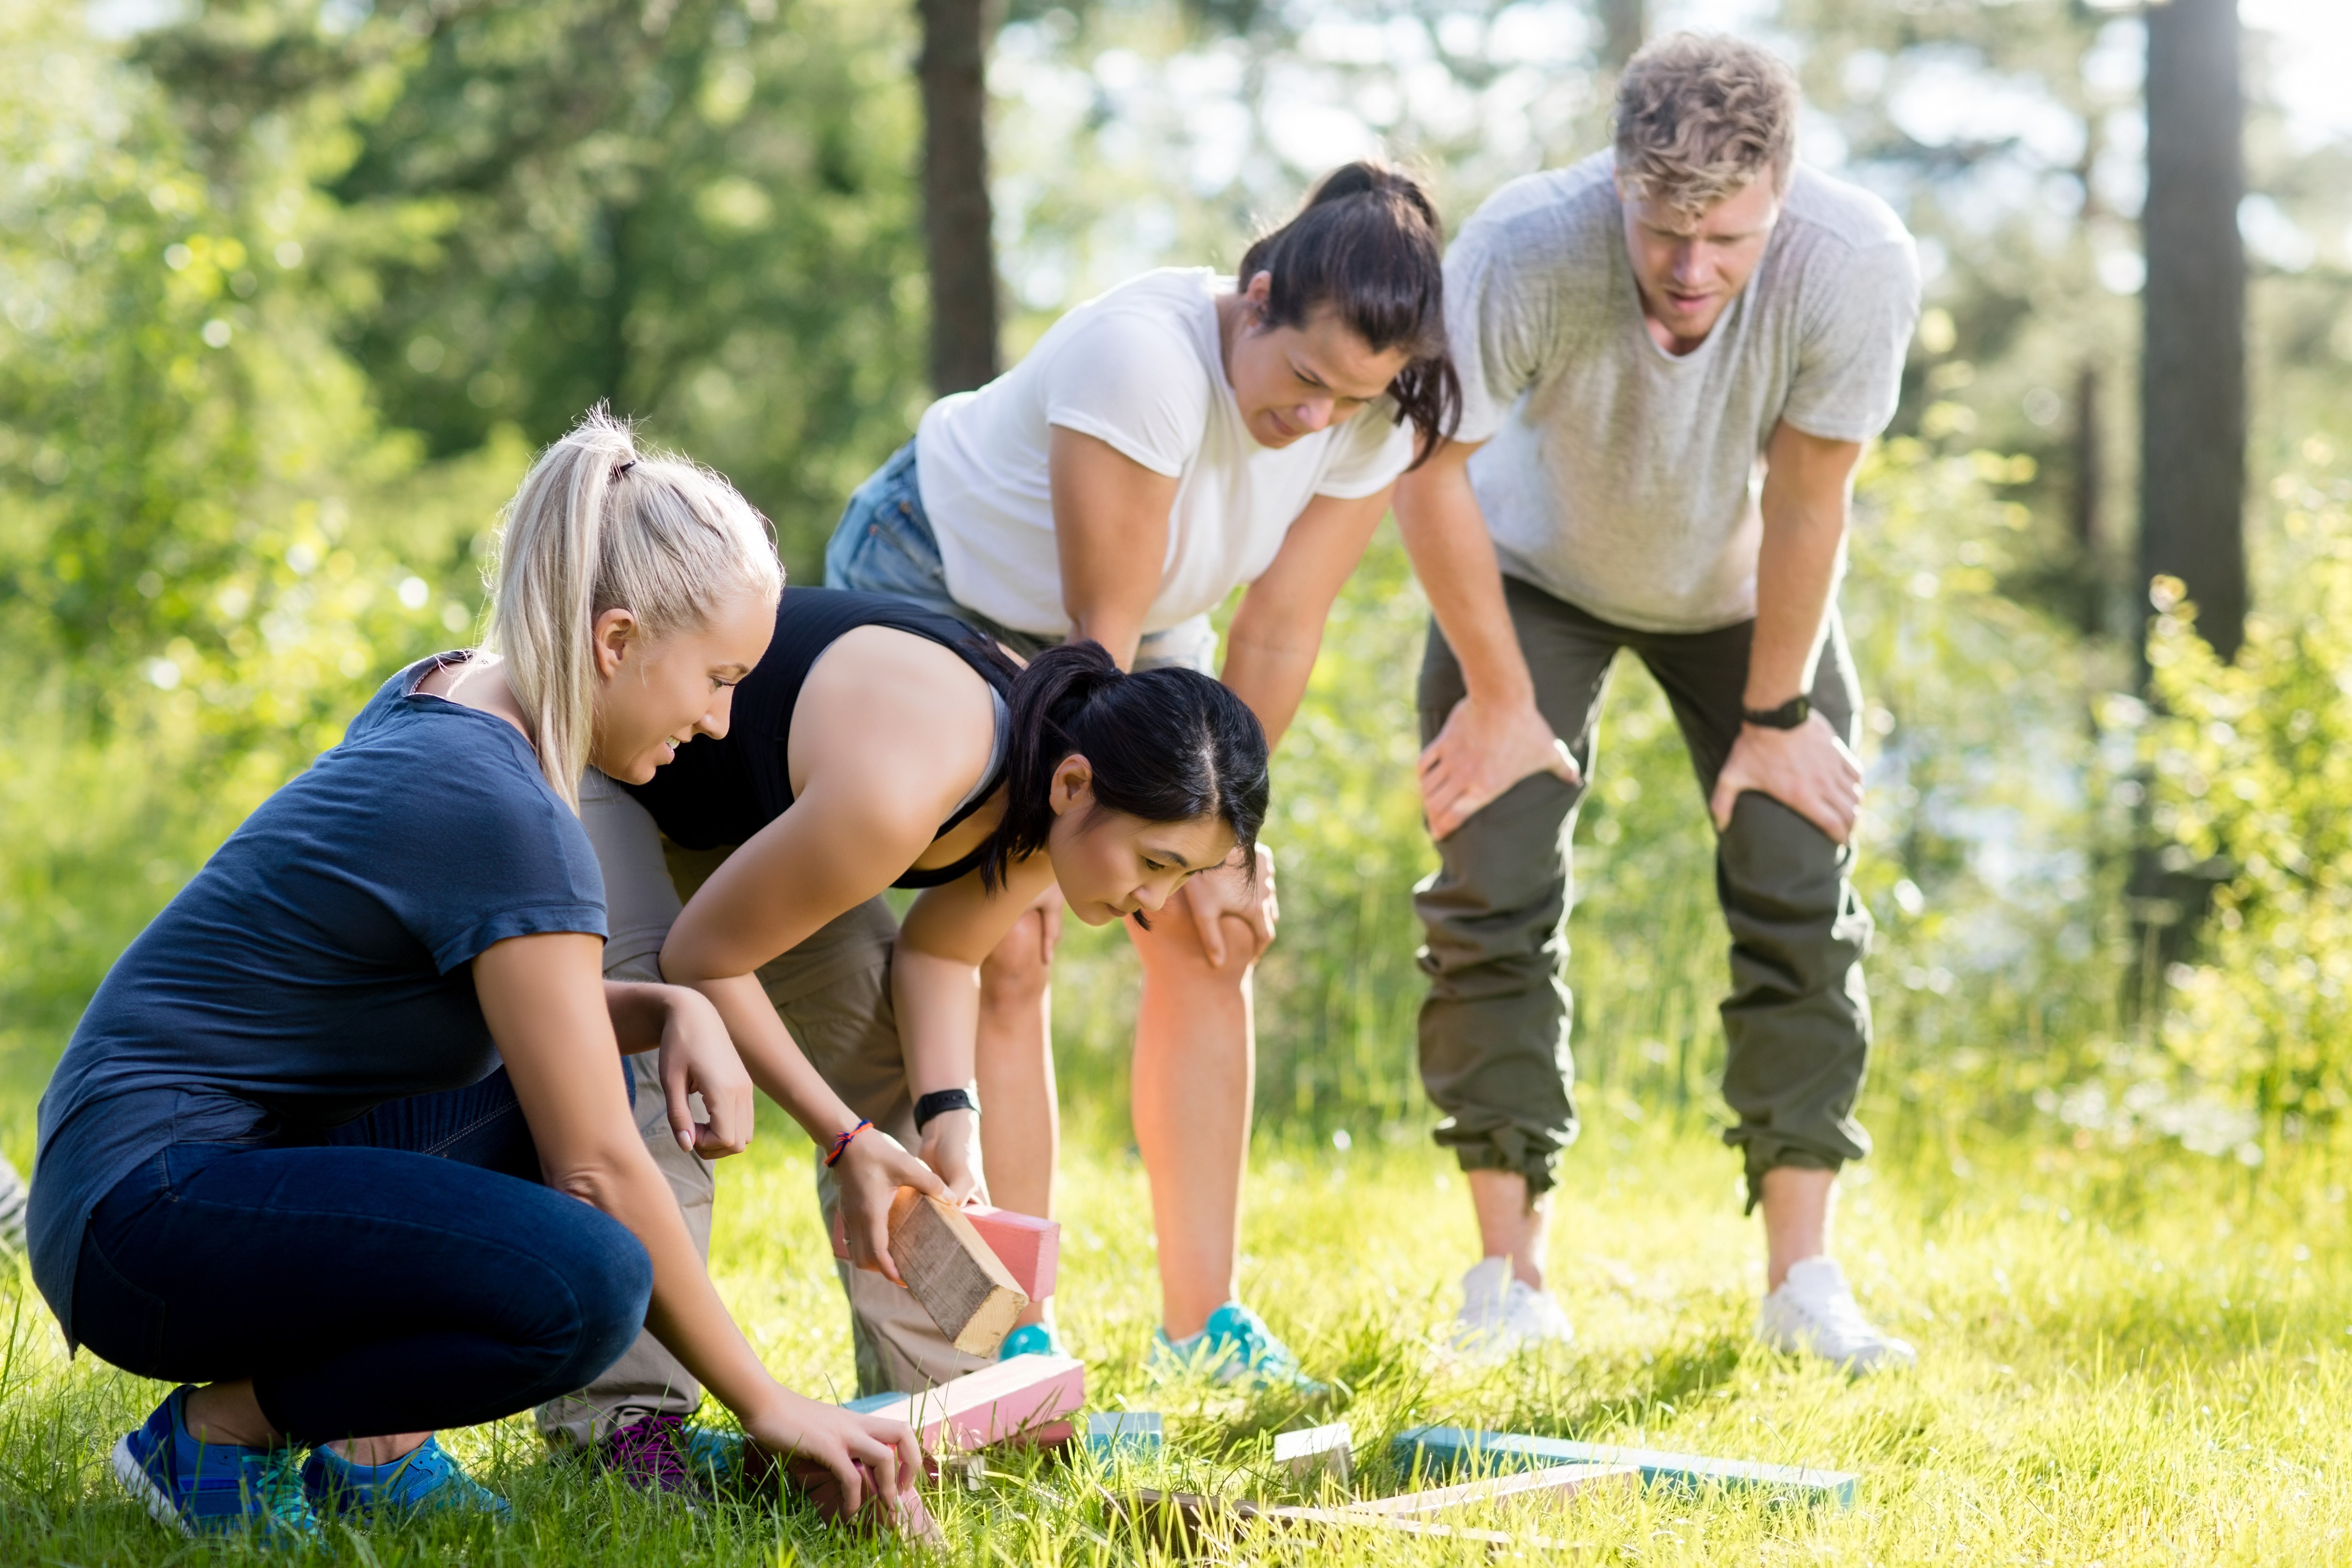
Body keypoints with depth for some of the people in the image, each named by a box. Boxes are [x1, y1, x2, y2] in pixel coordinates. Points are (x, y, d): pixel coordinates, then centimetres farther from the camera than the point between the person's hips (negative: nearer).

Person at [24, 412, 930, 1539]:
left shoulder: (438, 699, 8)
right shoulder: (503, 812, -19)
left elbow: (507, 1007, 22)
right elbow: (599, 1174, -17)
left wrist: (669, 1012, 2)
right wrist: (765, 1404, -8)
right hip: (143, 1211, -10)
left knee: (562, 1074, 15)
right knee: (581, 1287, -28)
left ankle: (372, 1445, 7)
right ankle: (217, 1431, -6)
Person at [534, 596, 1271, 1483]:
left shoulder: (1048, 789, -18)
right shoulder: (892, 798, -43)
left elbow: (936, 953, -2)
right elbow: (700, 959, -30)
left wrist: (951, 1121, -19)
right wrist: (848, 1140, -27)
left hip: (735, 801, 8)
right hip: (583, 749, -8)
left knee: (878, 1036, -1)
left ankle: (935, 1392, 3)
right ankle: (622, 1413, -23)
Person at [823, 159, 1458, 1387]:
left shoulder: (1375, 423, -21)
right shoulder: (1146, 356, -39)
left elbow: (1277, 634, -13)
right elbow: (1101, 640, -30)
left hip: (1137, 619, 6)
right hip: (935, 588, -6)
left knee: (1208, 939, -4)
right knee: (1005, 949, -15)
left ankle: (1201, 1321, 2)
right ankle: (1015, 1340, -12)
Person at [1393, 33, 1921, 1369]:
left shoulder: (1856, 267, -36)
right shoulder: (1525, 250, -38)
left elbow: (1808, 506, -22)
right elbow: (1431, 473, -22)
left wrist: (1775, 717, -12)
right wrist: (1499, 699, -13)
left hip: (1743, 591, 1)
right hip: (1535, 572, -1)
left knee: (1802, 893, -8)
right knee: (1493, 890, -11)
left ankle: (1804, 1277, -2)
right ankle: (1512, 1278, -3)